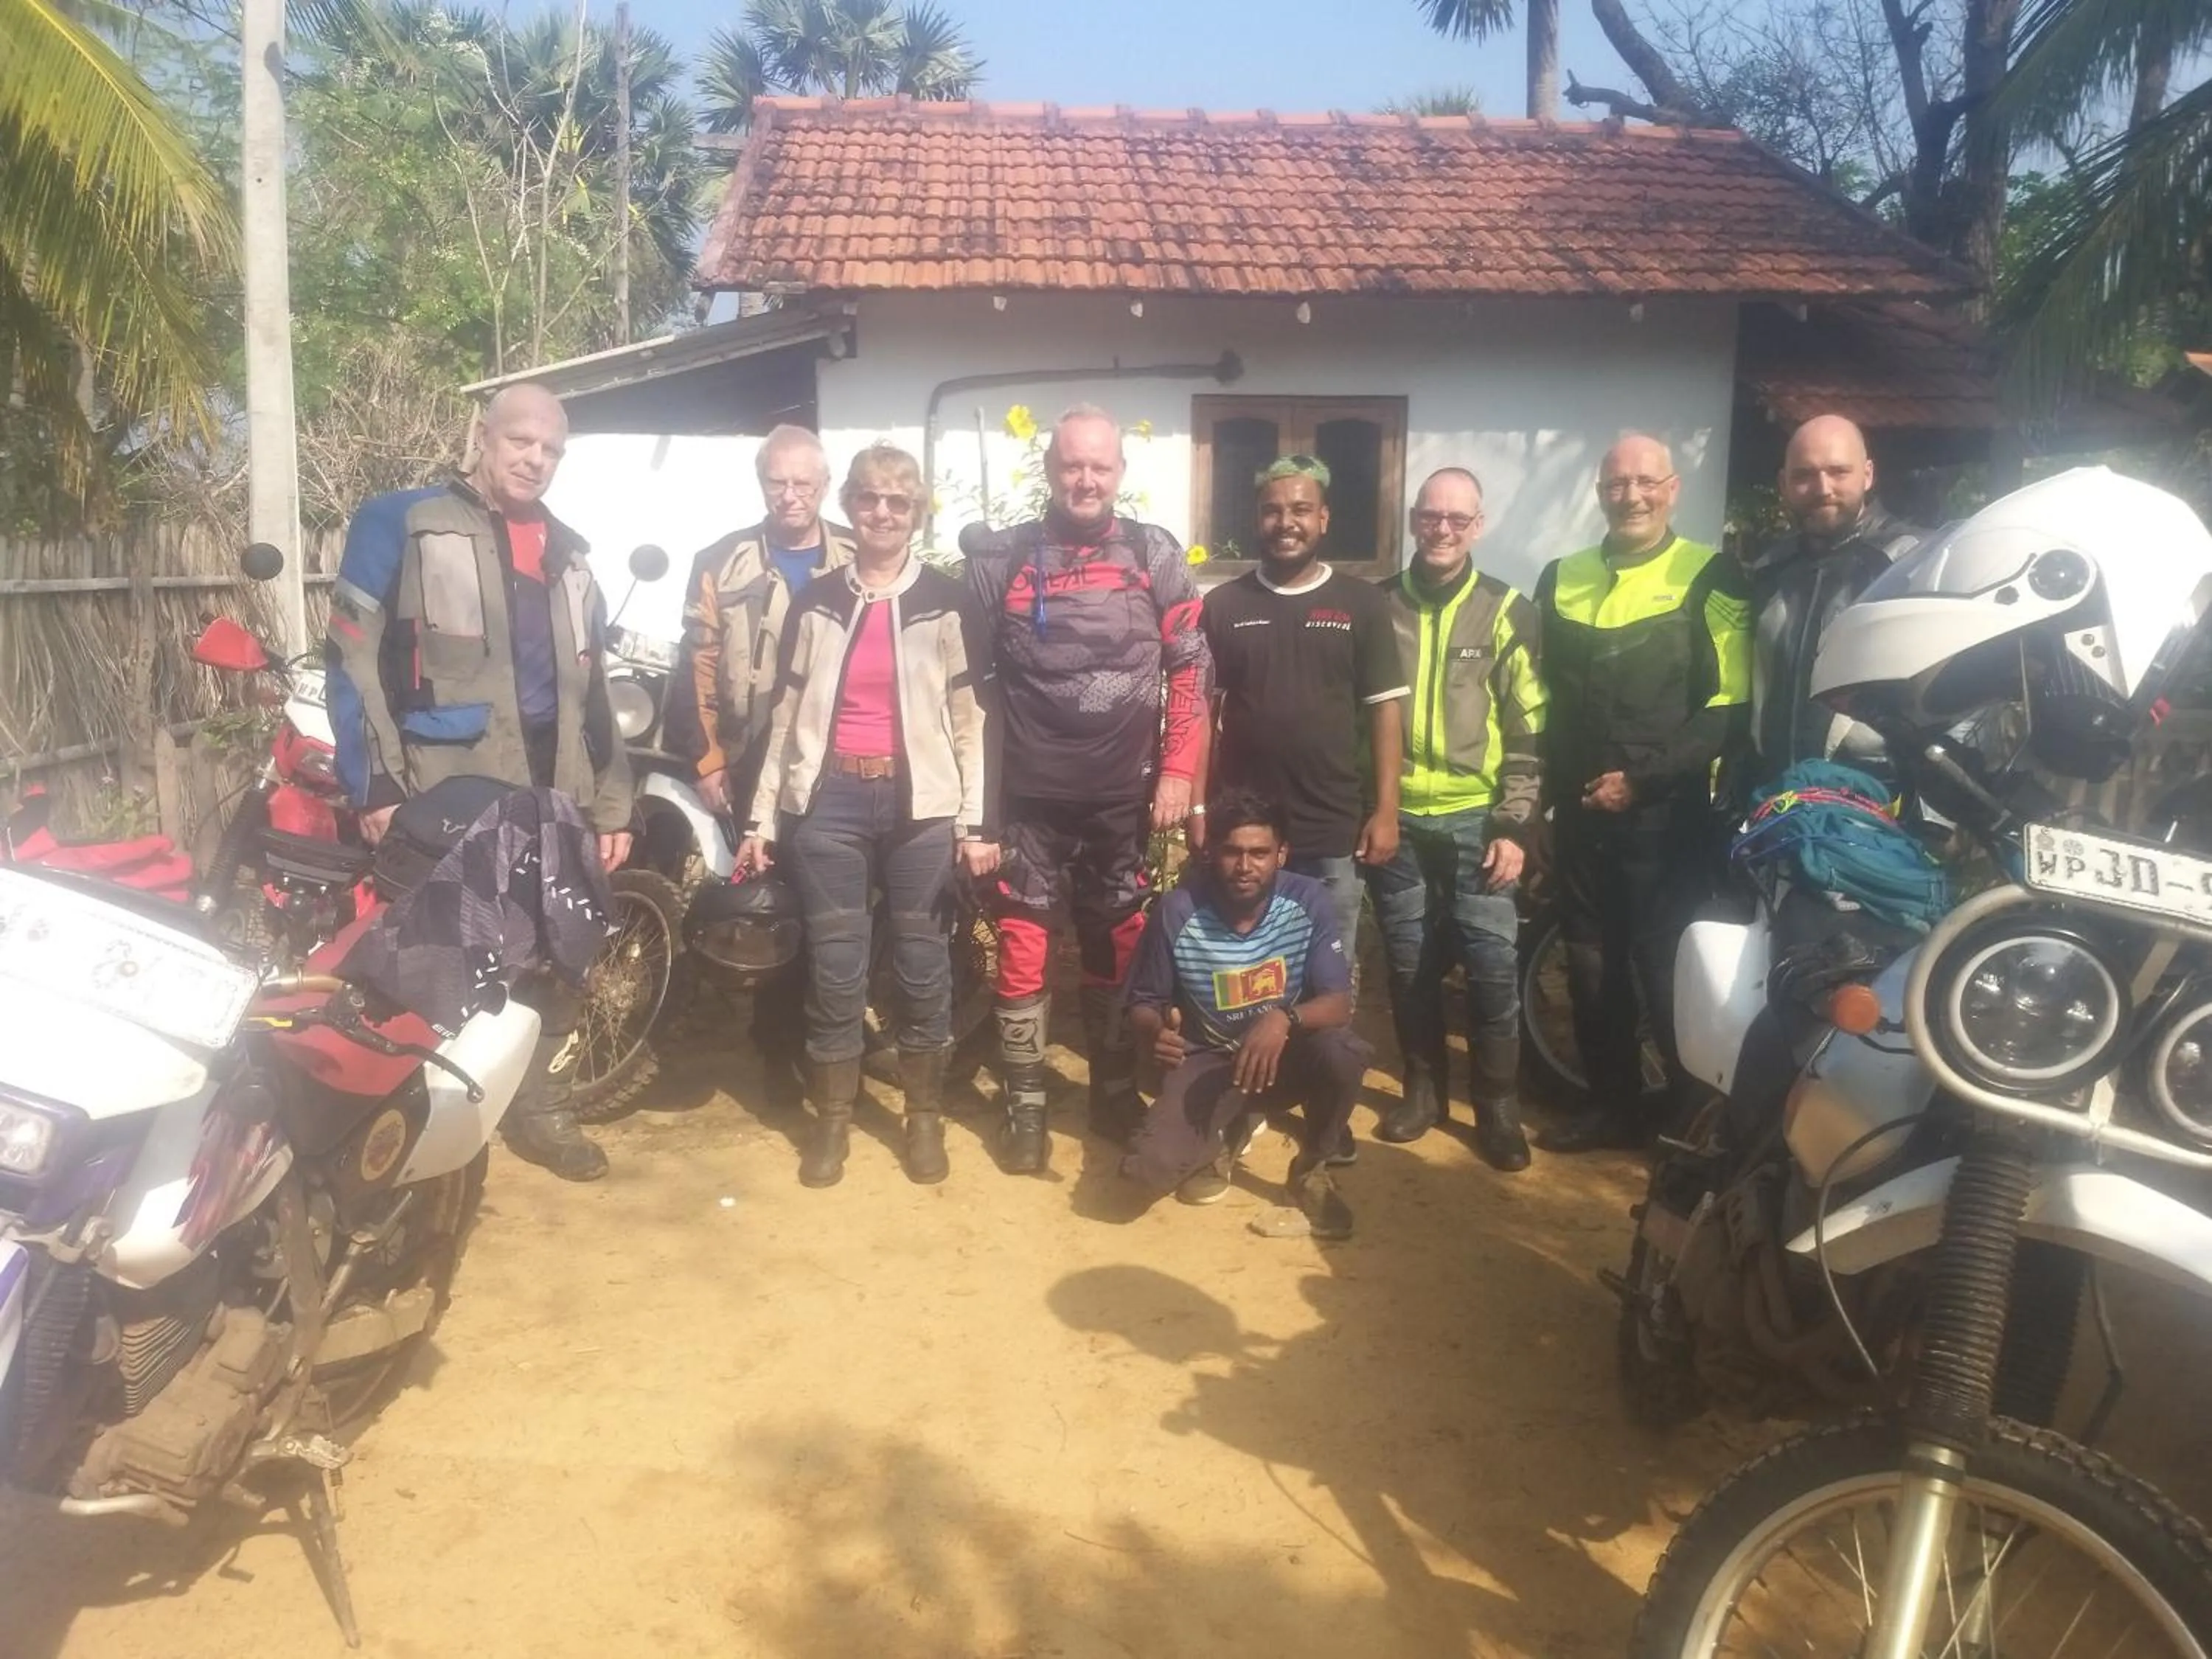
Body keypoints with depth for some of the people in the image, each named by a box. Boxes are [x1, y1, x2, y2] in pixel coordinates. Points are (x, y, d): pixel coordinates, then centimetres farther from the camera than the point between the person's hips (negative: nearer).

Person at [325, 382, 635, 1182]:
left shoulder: (567, 554, 18)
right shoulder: (400, 524, 0)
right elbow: (353, 657, -6)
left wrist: (612, 803, 15)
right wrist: (373, 785, -14)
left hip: (552, 797, 6)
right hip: (444, 797, -6)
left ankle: (541, 1107, 27)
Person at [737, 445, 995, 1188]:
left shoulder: (944, 600, 4)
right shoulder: (815, 600, 9)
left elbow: (969, 716, 2)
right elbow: (786, 714, 10)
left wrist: (975, 820, -5)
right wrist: (762, 817, 6)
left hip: (921, 802, -1)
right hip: (830, 801, 1)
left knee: (923, 963, 6)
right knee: (834, 967, 4)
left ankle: (925, 1116, 21)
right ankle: (831, 1119, 19)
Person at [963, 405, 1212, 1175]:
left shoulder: (1156, 556, 2)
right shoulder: (1000, 560, -2)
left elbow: (1191, 671, 4)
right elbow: (970, 680, 1)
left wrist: (1178, 770, -4)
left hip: (1124, 798, 2)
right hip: (1029, 798, -1)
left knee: (1117, 947, 13)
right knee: (1022, 949, 0)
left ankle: (1115, 1091, 28)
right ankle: (1025, 1106, 14)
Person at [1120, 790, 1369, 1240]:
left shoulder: (1310, 902, -16)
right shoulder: (1176, 913, -19)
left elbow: (1338, 1003, -17)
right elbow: (1142, 1004, -6)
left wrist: (1285, 1019, -38)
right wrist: (1155, 1030, -31)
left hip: (1287, 1055, 1)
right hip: (1206, 1061, -1)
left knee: (1344, 1053, -34)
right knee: (1148, 1169, -25)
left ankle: (1311, 1168, -1)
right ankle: (1215, 1143, 14)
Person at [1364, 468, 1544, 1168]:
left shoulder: (1507, 612, 1)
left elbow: (1528, 731, 0)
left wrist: (1515, 825, -6)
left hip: (1476, 817, -1)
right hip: (1396, 816, 2)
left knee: (1492, 964, -1)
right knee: (1410, 963, 9)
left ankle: (1498, 1104, 14)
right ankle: (1424, 1087, 25)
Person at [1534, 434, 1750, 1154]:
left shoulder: (1711, 578, -3)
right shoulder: (1560, 579, 12)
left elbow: (1730, 707, -10)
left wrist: (1644, 779, -15)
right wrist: (1542, 788, 11)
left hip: (1666, 814, -5)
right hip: (1578, 812, 5)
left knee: (1668, 970, -2)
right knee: (1591, 967, 12)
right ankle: (1612, 1102, 26)